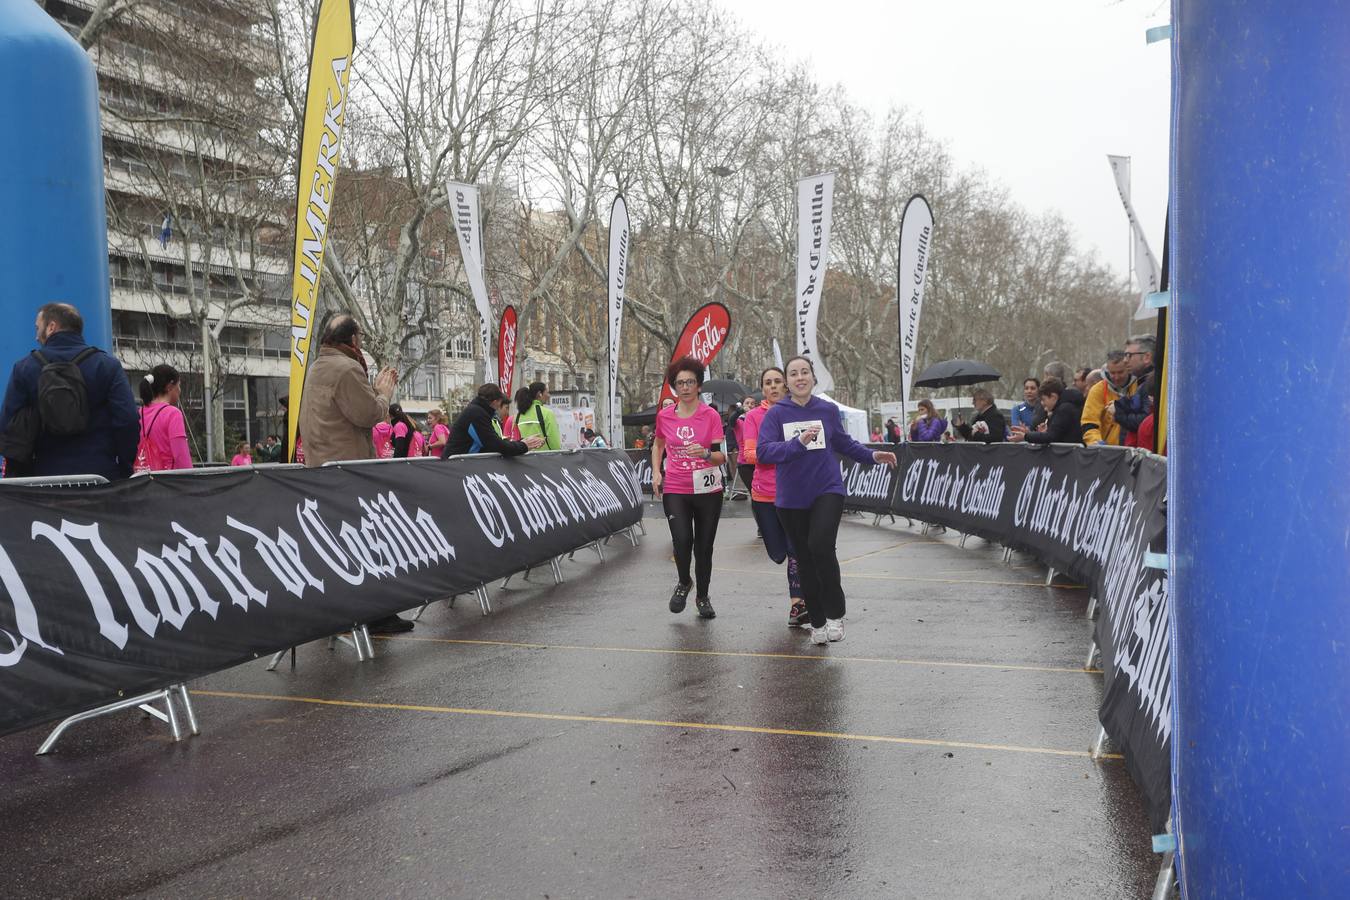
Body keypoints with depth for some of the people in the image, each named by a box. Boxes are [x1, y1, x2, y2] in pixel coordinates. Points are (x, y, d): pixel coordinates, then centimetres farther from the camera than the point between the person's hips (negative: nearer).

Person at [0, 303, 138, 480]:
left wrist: (17, 479, 10)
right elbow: (129, 422, -7)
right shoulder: (109, 365, 2)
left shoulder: (23, 368, 5)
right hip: (102, 477, -1)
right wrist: (124, 473, 1)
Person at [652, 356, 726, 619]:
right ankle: (684, 583, 14)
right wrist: (656, 472, 10)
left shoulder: (711, 415, -4)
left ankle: (702, 596, 28)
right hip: (675, 490, 0)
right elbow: (658, 444, 23)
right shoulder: (664, 416, 3)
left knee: (704, 547, 6)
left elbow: (722, 456, -7)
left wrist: (706, 453, -28)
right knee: (682, 540, -17)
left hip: (707, 490, 0)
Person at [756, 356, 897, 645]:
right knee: (804, 561, 9)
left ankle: (835, 614, -5)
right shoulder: (776, 413, -3)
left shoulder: (828, 410, 3)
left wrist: (872, 455, 13)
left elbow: (844, 443, 21)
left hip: (827, 492, -1)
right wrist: (799, 442, -26)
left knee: (820, 546, -23)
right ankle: (817, 623, 25)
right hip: (791, 499, 1)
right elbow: (763, 451, -16)